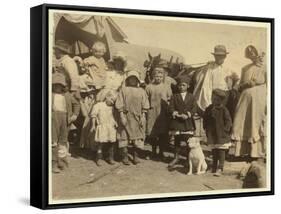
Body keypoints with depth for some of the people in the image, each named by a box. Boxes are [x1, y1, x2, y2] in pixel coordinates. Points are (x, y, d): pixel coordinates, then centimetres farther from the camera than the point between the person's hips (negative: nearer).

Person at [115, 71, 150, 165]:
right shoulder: (123, 90, 4)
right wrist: (122, 115, -8)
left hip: (137, 118, 1)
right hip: (125, 117, -1)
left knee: (137, 137, 4)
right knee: (124, 136, 1)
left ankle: (135, 156, 9)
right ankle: (124, 156, 5)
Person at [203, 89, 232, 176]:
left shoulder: (223, 110, -11)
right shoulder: (209, 109, 4)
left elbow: (228, 121, -10)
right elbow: (205, 119, 17)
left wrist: (225, 130, -13)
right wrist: (206, 128, 8)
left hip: (221, 135, -5)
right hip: (212, 135, 5)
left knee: (221, 152, -2)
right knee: (214, 151, 13)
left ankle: (220, 168, -1)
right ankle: (214, 167, 24)